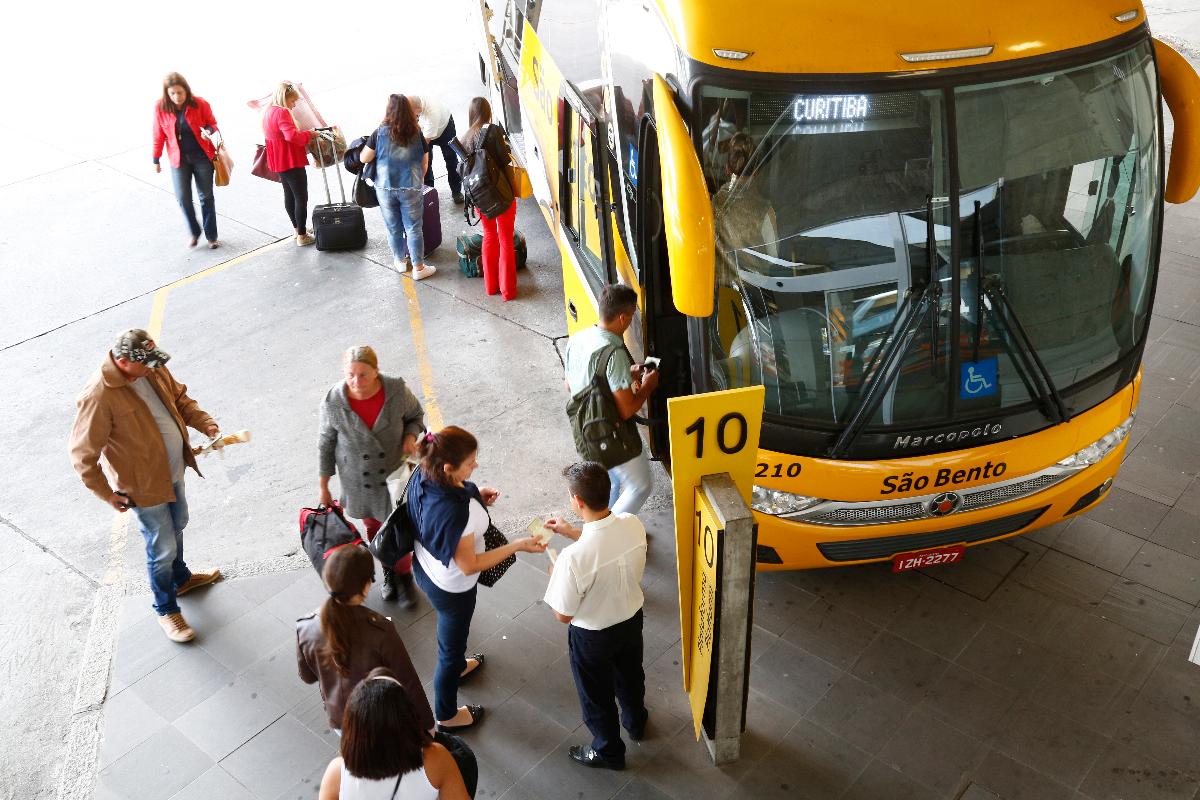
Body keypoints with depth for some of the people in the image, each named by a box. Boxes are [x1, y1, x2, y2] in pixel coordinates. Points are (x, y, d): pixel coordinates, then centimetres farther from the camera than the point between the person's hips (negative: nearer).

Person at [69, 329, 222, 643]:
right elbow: (83, 455, -24)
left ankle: (180, 578, 55)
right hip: (145, 485, -7)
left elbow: (179, 398, 9)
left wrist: (204, 423, -7)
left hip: (173, 470, 8)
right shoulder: (99, 397, -32)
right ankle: (166, 610, 31)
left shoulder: (152, 371, -9)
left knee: (177, 526, 29)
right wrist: (108, 495, -18)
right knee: (162, 548, 8)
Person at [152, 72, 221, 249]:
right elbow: (159, 135, 1)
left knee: (206, 196, 8)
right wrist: (156, 160, 6)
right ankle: (194, 232, 21)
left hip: (202, 156, -1)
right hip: (178, 158, 1)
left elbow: (212, 123, 1)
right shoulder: (160, 108, -9)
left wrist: (209, 130, -22)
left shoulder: (200, 104, -13)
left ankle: (211, 235, 21)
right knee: (183, 197, 0)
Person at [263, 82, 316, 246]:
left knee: (289, 195, 20)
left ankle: (298, 228, 33)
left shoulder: (268, 112, 11)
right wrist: (309, 134, -19)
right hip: (292, 162, -10)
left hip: (279, 162, 10)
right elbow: (292, 135, -32)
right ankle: (302, 236, 0)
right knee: (301, 198, -3)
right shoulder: (282, 112, -20)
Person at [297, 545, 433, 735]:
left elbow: (307, 677, -2)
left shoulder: (305, 628, -21)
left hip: (339, 721, 4)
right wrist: (426, 724, -6)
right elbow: (408, 683, -20)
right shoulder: (380, 631, -33)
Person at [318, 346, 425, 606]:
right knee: (373, 528, 23)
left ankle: (405, 575, 39)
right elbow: (326, 445, -7)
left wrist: (411, 436, -23)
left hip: (394, 475, -1)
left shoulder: (397, 390, -24)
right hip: (359, 482, 1)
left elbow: (415, 415, -1)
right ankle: (388, 570, 51)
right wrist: (323, 487, 0)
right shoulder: (333, 402, -23)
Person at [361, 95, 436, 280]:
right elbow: (425, 163, 4)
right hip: (411, 189, 0)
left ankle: (400, 261, 31)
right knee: (413, 228, 7)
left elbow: (364, 158, -2)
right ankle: (418, 268, 11)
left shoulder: (380, 133, -8)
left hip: (385, 188, 0)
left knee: (393, 227, 16)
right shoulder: (417, 134, -3)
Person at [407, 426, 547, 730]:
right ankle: (446, 715, 45)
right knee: (452, 646, 20)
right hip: (451, 587, -7)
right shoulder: (455, 513, -42)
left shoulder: (422, 476, -19)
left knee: (452, 630, 37)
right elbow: (469, 566, -29)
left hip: (424, 567, 8)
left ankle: (457, 665, 68)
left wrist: (474, 494, -7)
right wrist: (518, 545, -24)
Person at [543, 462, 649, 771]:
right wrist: (571, 532, 7)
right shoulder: (633, 524, -23)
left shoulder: (573, 557, -40)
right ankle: (635, 722, 61)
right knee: (630, 675, 34)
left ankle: (608, 751, 48)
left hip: (593, 635, -5)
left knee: (596, 694, 24)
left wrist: (555, 576, -7)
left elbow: (563, 615, -24)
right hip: (632, 618, 5)